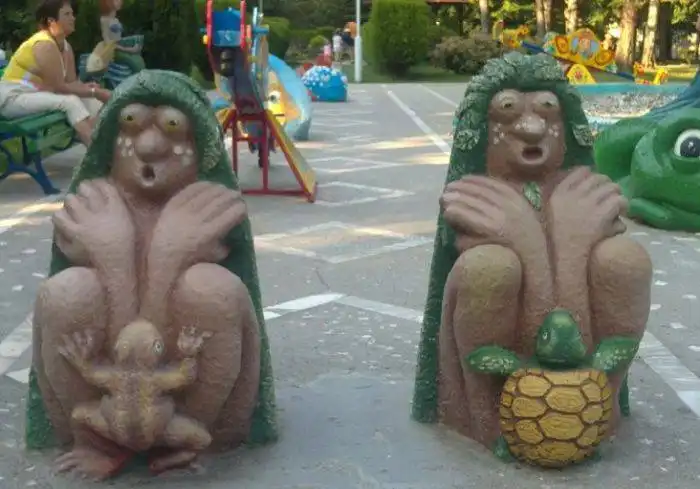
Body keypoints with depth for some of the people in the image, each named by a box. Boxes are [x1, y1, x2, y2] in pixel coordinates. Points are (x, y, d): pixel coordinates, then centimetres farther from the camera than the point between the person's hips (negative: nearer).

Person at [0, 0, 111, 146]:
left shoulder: (65, 46, 5)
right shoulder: (44, 45, -22)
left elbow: (72, 82, -2)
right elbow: (59, 87, -23)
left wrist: (90, 88, -21)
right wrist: (95, 92, -20)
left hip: (38, 94, 9)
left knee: (93, 102, -5)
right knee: (70, 102, -29)